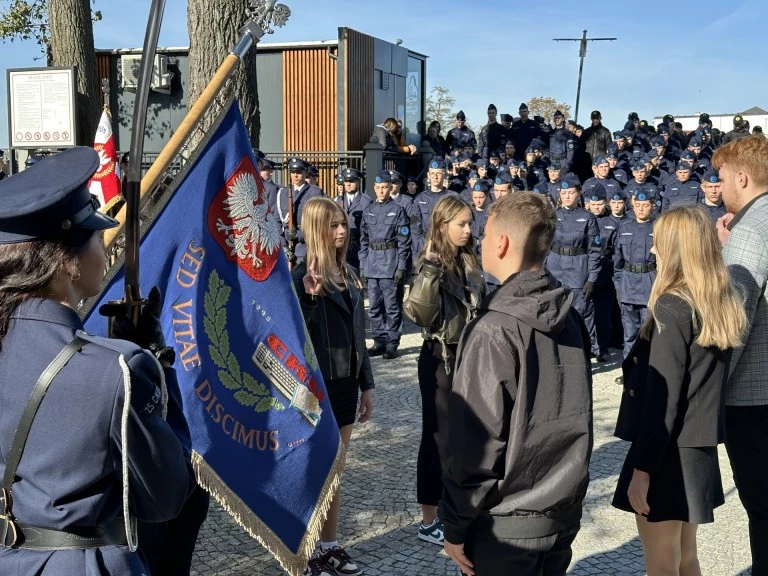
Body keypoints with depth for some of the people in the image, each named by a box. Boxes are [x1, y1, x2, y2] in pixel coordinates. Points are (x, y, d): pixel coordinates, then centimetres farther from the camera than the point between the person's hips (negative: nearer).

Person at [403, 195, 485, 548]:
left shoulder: (469, 262, 7)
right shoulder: (430, 264, -13)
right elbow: (420, 314, -26)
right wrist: (430, 273, -35)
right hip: (441, 359, -7)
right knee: (438, 437, 1)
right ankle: (429, 521, 12)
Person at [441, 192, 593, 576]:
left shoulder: (494, 331, -20)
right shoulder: (569, 318, 1)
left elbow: (477, 441, -18)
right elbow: (573, 415, 10)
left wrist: (455, 526, -8)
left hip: (508, 522, -6)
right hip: (566, 508, 6)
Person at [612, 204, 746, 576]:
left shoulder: (672, 307, -18)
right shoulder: (724, 303, 6)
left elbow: (661, 397, -20)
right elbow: (706, 381, 11)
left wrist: (642, 466, -16)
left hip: (667, 453, -8)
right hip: (698, 448, 8)